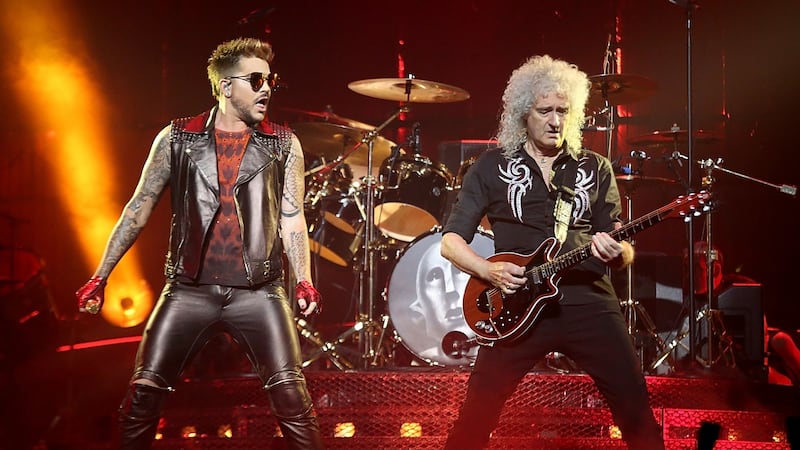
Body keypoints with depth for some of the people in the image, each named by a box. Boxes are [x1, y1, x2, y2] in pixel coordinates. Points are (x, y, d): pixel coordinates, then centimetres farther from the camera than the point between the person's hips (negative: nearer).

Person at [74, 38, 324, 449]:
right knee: (143, 393, 1)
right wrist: (100, 277, 5)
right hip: (188, 290, 1)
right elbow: (138, 209, 7)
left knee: (290, 395, -9)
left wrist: (303, 280, -11)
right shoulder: (176, 138, 4)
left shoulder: (284, 145, 5)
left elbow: (291, 216, 4)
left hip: (258, 292, 0)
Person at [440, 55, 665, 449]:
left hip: (588, 301, 1)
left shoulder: (596, 169, 11)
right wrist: (489, 271, -13)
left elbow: (624, 252, 11)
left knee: (636, 411, -4)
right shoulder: (492, 167, 6)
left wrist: (616, 251, -13)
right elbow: (451, 240, 5)